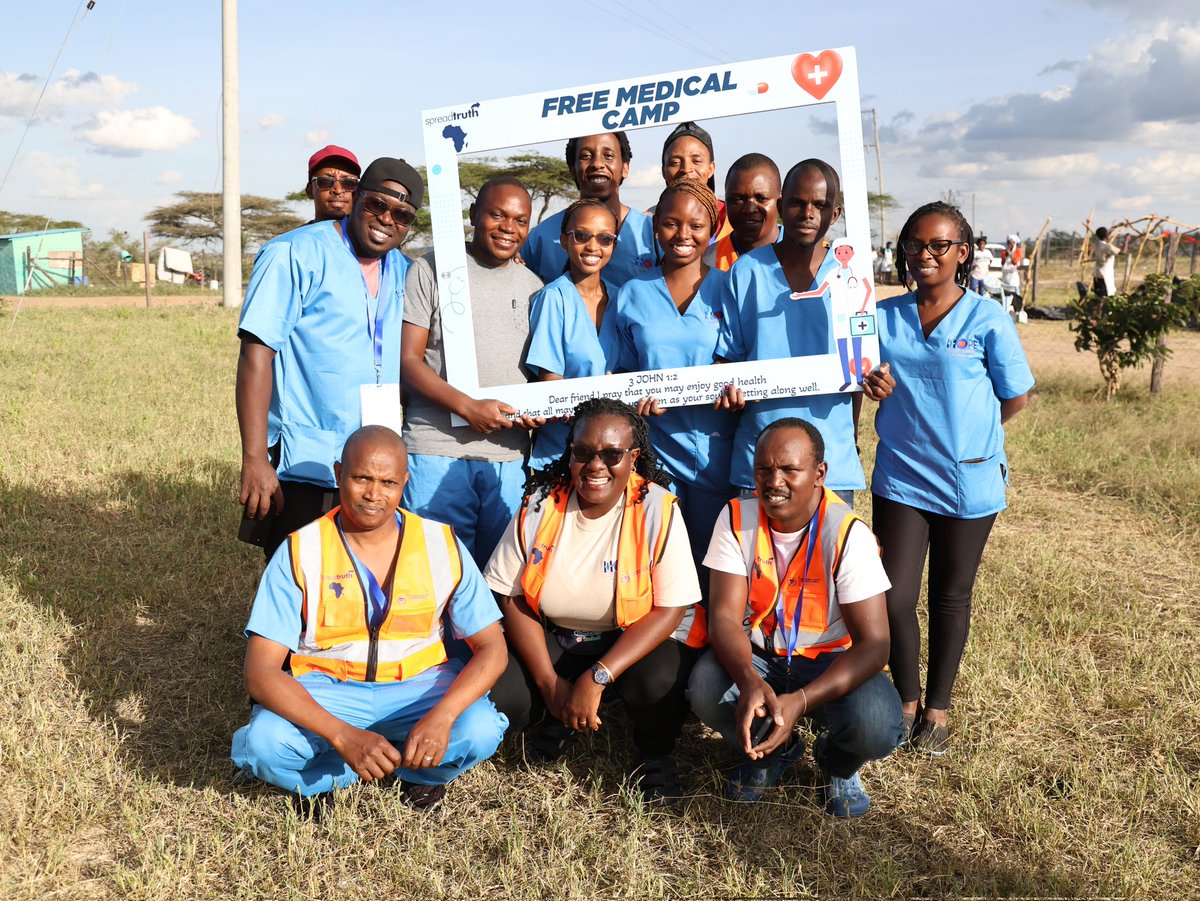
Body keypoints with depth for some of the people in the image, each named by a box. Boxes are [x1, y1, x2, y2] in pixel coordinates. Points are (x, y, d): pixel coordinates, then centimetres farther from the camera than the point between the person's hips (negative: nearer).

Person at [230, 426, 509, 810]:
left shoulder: (442, 545, -8)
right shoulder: (300, 552, -13)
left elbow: (492, 648, -8)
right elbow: (261, 672, -19)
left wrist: (441, 716, -28)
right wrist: (343, 735, -34)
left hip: (417, 686, 1)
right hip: (324, 690, -1)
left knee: (480, 730, -28)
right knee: (263, 743, -31)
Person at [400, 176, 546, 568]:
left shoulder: (532, 286, 16)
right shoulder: (431, 269, 2)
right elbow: (408, 360, -4)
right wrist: (468, 407, -16)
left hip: (510, 455, 4)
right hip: (437, 451, -4)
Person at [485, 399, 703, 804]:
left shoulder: (658, 509, -17)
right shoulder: (541, 503, -10)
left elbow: (670, 610, -19)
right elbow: (511, 597, -6)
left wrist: (596, 678, -27)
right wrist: (549, 684, -16)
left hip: (636, 636, -2)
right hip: (552, 636, 2)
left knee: (658, 683, -34)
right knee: (500, 698, -22)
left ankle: (654, 756, 3)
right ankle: (560, 719, 14)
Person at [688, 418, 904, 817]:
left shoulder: (848, 534, -20)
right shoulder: (737, 518, -12)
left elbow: (873, 645, -22)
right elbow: (725, 616, -15)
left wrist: (800, 701, -37)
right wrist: (750, 681, -38)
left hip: (831, 661, -2)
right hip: (758, 657, 2)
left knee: (877, 727, -31)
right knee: (705, 690, -29)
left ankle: (838, 764, 10)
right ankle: (772, 751, 8)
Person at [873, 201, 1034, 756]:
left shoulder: (988, 320, -7)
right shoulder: (883, 317, 1)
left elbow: (1014, 399, 0)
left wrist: (963, 433, 2)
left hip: (968, 481, -2)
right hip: (900, 478, 2)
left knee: (951, 597, 12)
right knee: (895, 598, -1)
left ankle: (937, 709, 29)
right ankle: (906, 701, 22)